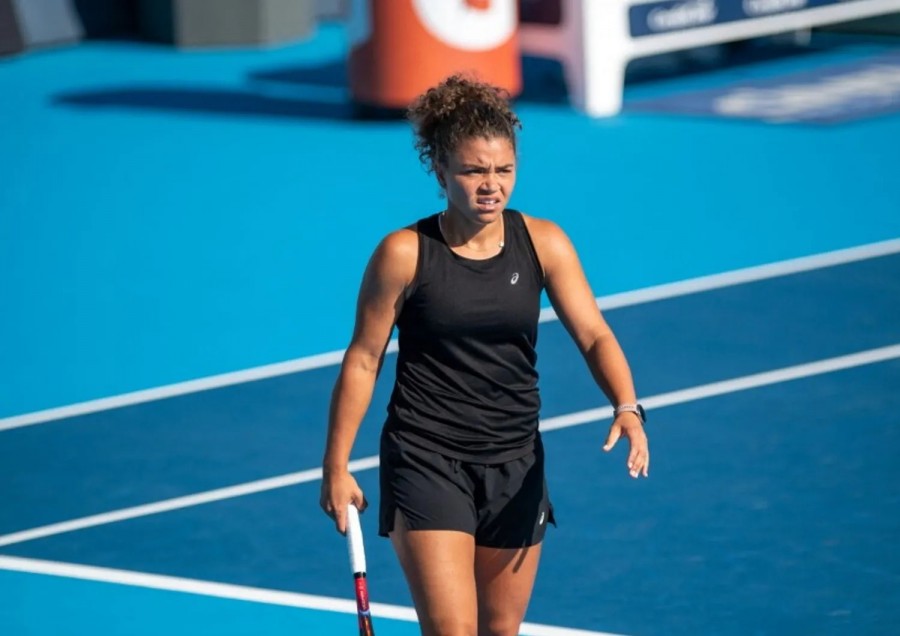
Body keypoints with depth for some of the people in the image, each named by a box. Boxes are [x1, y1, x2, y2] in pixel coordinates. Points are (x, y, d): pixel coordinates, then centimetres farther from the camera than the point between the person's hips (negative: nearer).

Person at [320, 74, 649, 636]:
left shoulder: (543, 243, -1)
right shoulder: (405, 254, -9)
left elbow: (594, 336, -6)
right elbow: (363, 361, -2)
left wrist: (628, 410, -25)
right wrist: (337, 467, -2)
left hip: (516, 467, 4)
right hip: (426, 463, -4)